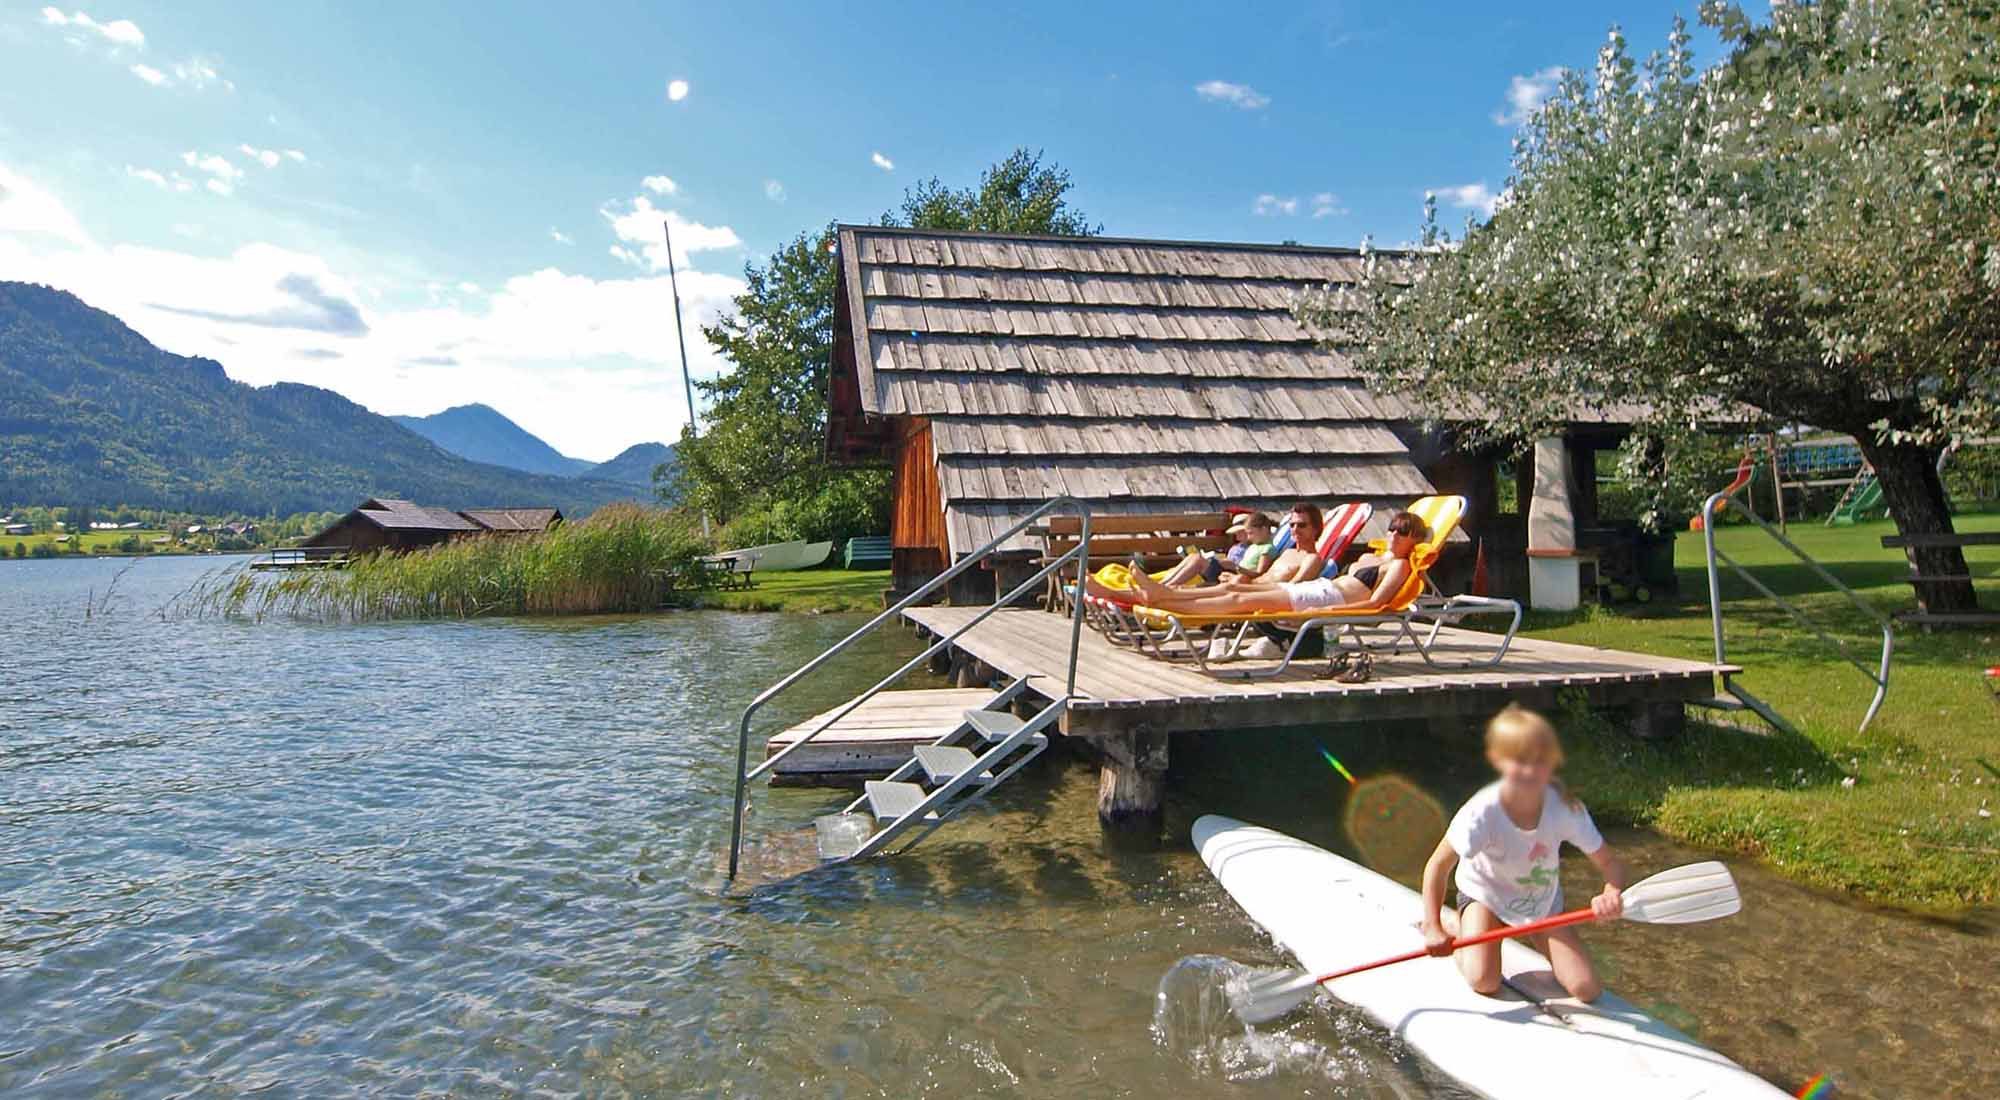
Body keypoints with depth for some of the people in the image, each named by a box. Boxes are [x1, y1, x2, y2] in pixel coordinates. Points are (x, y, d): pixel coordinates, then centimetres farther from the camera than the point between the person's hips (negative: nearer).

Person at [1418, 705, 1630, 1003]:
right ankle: (1451, 922, 10)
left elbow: (1611, 863, -17)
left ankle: (1535, 938, 22)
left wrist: (1612, 895, -40)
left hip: (1543, 901, 3)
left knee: (1587, 989, -7)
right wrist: (1433, 928, -32)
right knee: (1485, 982, -20)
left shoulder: (1566, 808, -27)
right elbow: (1438, 866, -26)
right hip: (1485, 894, -3)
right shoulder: (1483, 811, -34)